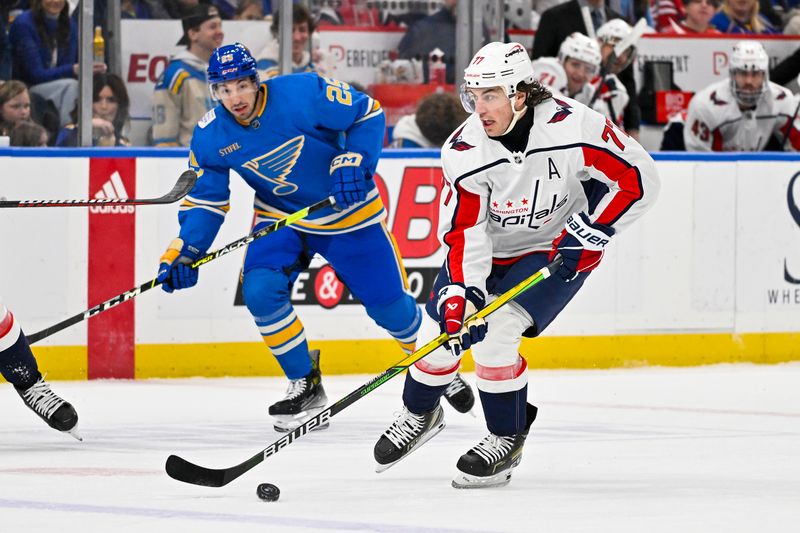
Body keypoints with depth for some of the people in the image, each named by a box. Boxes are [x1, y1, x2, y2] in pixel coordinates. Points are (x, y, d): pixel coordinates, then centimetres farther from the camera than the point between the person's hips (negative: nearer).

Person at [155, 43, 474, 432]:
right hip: (280, 220, 3)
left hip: (348, 211, -3)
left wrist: (353, 163, -26)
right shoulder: (211, 136, -14)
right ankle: (305, 386, -2)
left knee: (387, 303, 4)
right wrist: (184, 251, -17)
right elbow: (206, 200, -5)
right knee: (259, 291, -21)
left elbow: (368, 114, -14)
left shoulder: (303, 94, -26)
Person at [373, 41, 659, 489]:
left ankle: (508, 438, -1)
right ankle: (421, 414, 32)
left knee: (496, 332, -21)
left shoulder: (574, 127, -29)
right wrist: (461, 292, -31)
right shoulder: (464, 150, -21)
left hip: (558, 249, -4)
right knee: (443, 328, 0)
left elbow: (639, 179, -22)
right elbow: (464, 232, -18)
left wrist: (589, 232, -25)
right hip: (489, 248, 4)